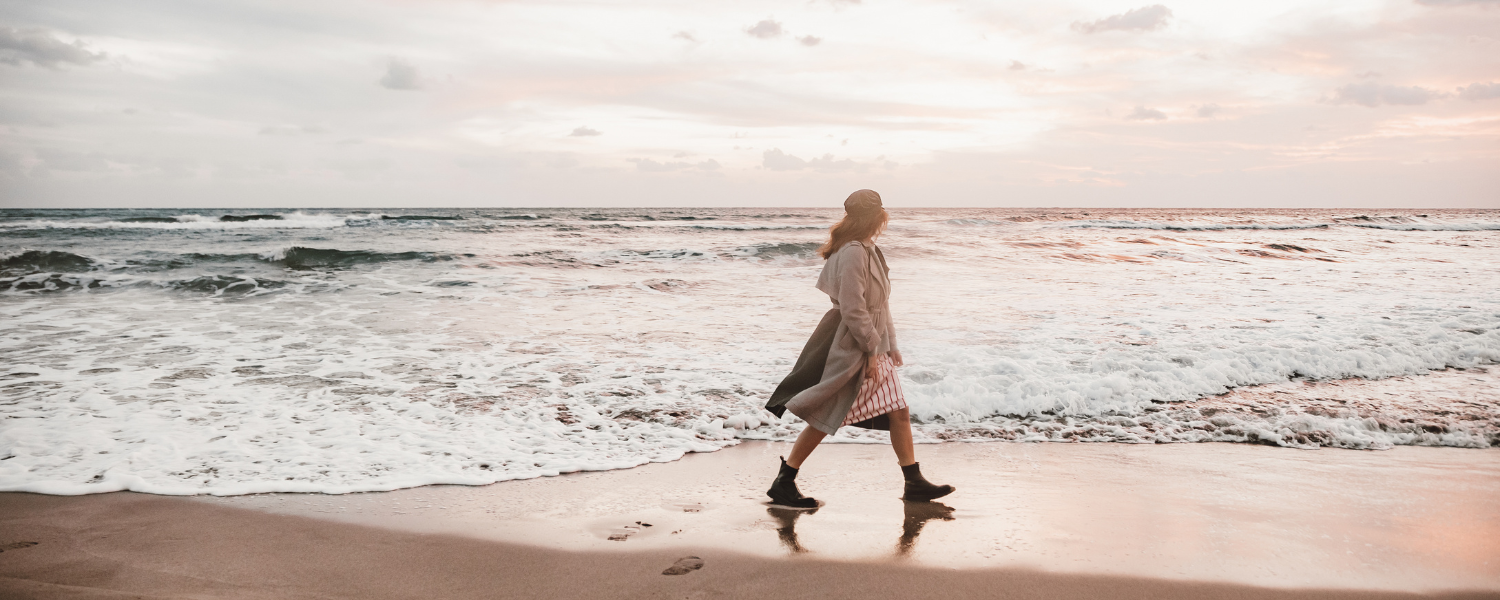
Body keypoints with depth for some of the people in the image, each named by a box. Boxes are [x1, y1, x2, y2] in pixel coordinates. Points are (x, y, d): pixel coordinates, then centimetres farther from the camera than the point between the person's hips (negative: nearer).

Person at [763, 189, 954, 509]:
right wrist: (872, 350, -17)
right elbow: (852, 309, -23)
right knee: (824, 419, -3)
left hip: (872, 345, 10)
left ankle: (914, 483, 20)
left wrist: (890, 344, 18)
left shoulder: (870, 251, 12)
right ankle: (783, 483, 8)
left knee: (899, 412, 10)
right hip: (848, 348, -10)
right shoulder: (852, 254, -21)